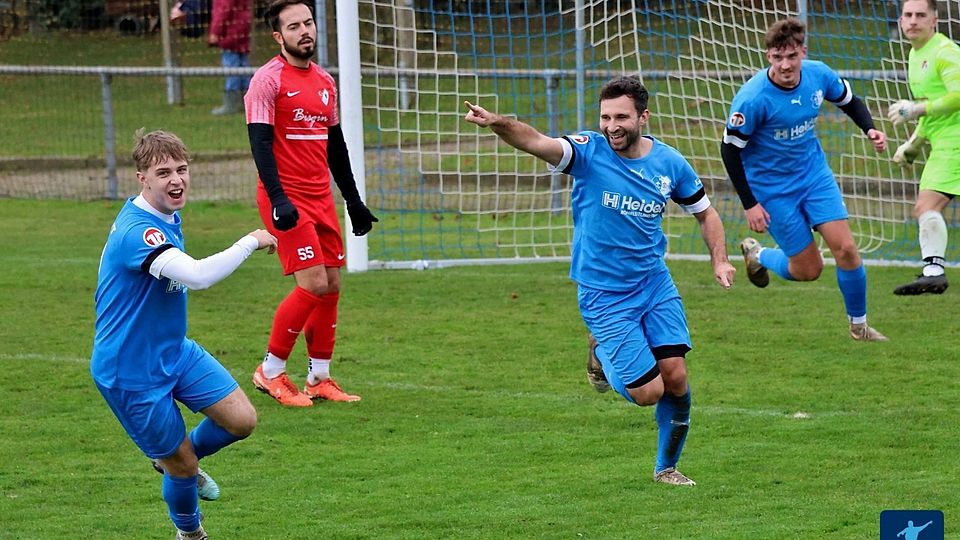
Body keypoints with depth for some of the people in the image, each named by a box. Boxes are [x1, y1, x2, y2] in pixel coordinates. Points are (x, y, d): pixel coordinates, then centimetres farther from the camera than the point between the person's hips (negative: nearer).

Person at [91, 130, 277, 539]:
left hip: (175, 351, 9)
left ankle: (177, 460, 27)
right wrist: (251, 242, -33)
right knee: (182, 464, 2)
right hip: (131, 371, -9)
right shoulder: (138, 232, -30)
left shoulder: (167, 216, 2)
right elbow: (197, 276, -45)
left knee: (242, 420, -1)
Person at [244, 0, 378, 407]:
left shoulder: (325, 82, 14)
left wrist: (353, 200, 21)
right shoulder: (268, 80, -9)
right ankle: (270, 372, -2)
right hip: (287, 200, -8)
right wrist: (278, 199, -25)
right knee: (313, 284, -15)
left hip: (321, 197, 8)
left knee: (331, 285, 5)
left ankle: (319, 379, 13)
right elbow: (260, 142, -15)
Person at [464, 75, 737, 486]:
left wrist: (719, 260, -2)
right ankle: (603, 353, 25)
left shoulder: (670, 163, -1)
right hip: (602, 294, -3)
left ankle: (667, 466, 19)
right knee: (647, 392, -9)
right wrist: (498, 124, -53)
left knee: (675, 377, -6)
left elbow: (705, 213, 14)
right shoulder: (588, 152, -13)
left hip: (655, 283, 3)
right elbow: (537, 142, -32)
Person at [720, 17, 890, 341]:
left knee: (846, 249, -7)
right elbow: (730, 148, -17)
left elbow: (849, 102, 10)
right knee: (808, 270, 0)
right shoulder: (752, 98, -27)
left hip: (815, 174, 4)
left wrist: (870, 129, -10)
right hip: (773, 188, -4)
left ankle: (858, 325, 14)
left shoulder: (819, 75, -12)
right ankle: (756, 254, 31)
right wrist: (749, 204, -17)